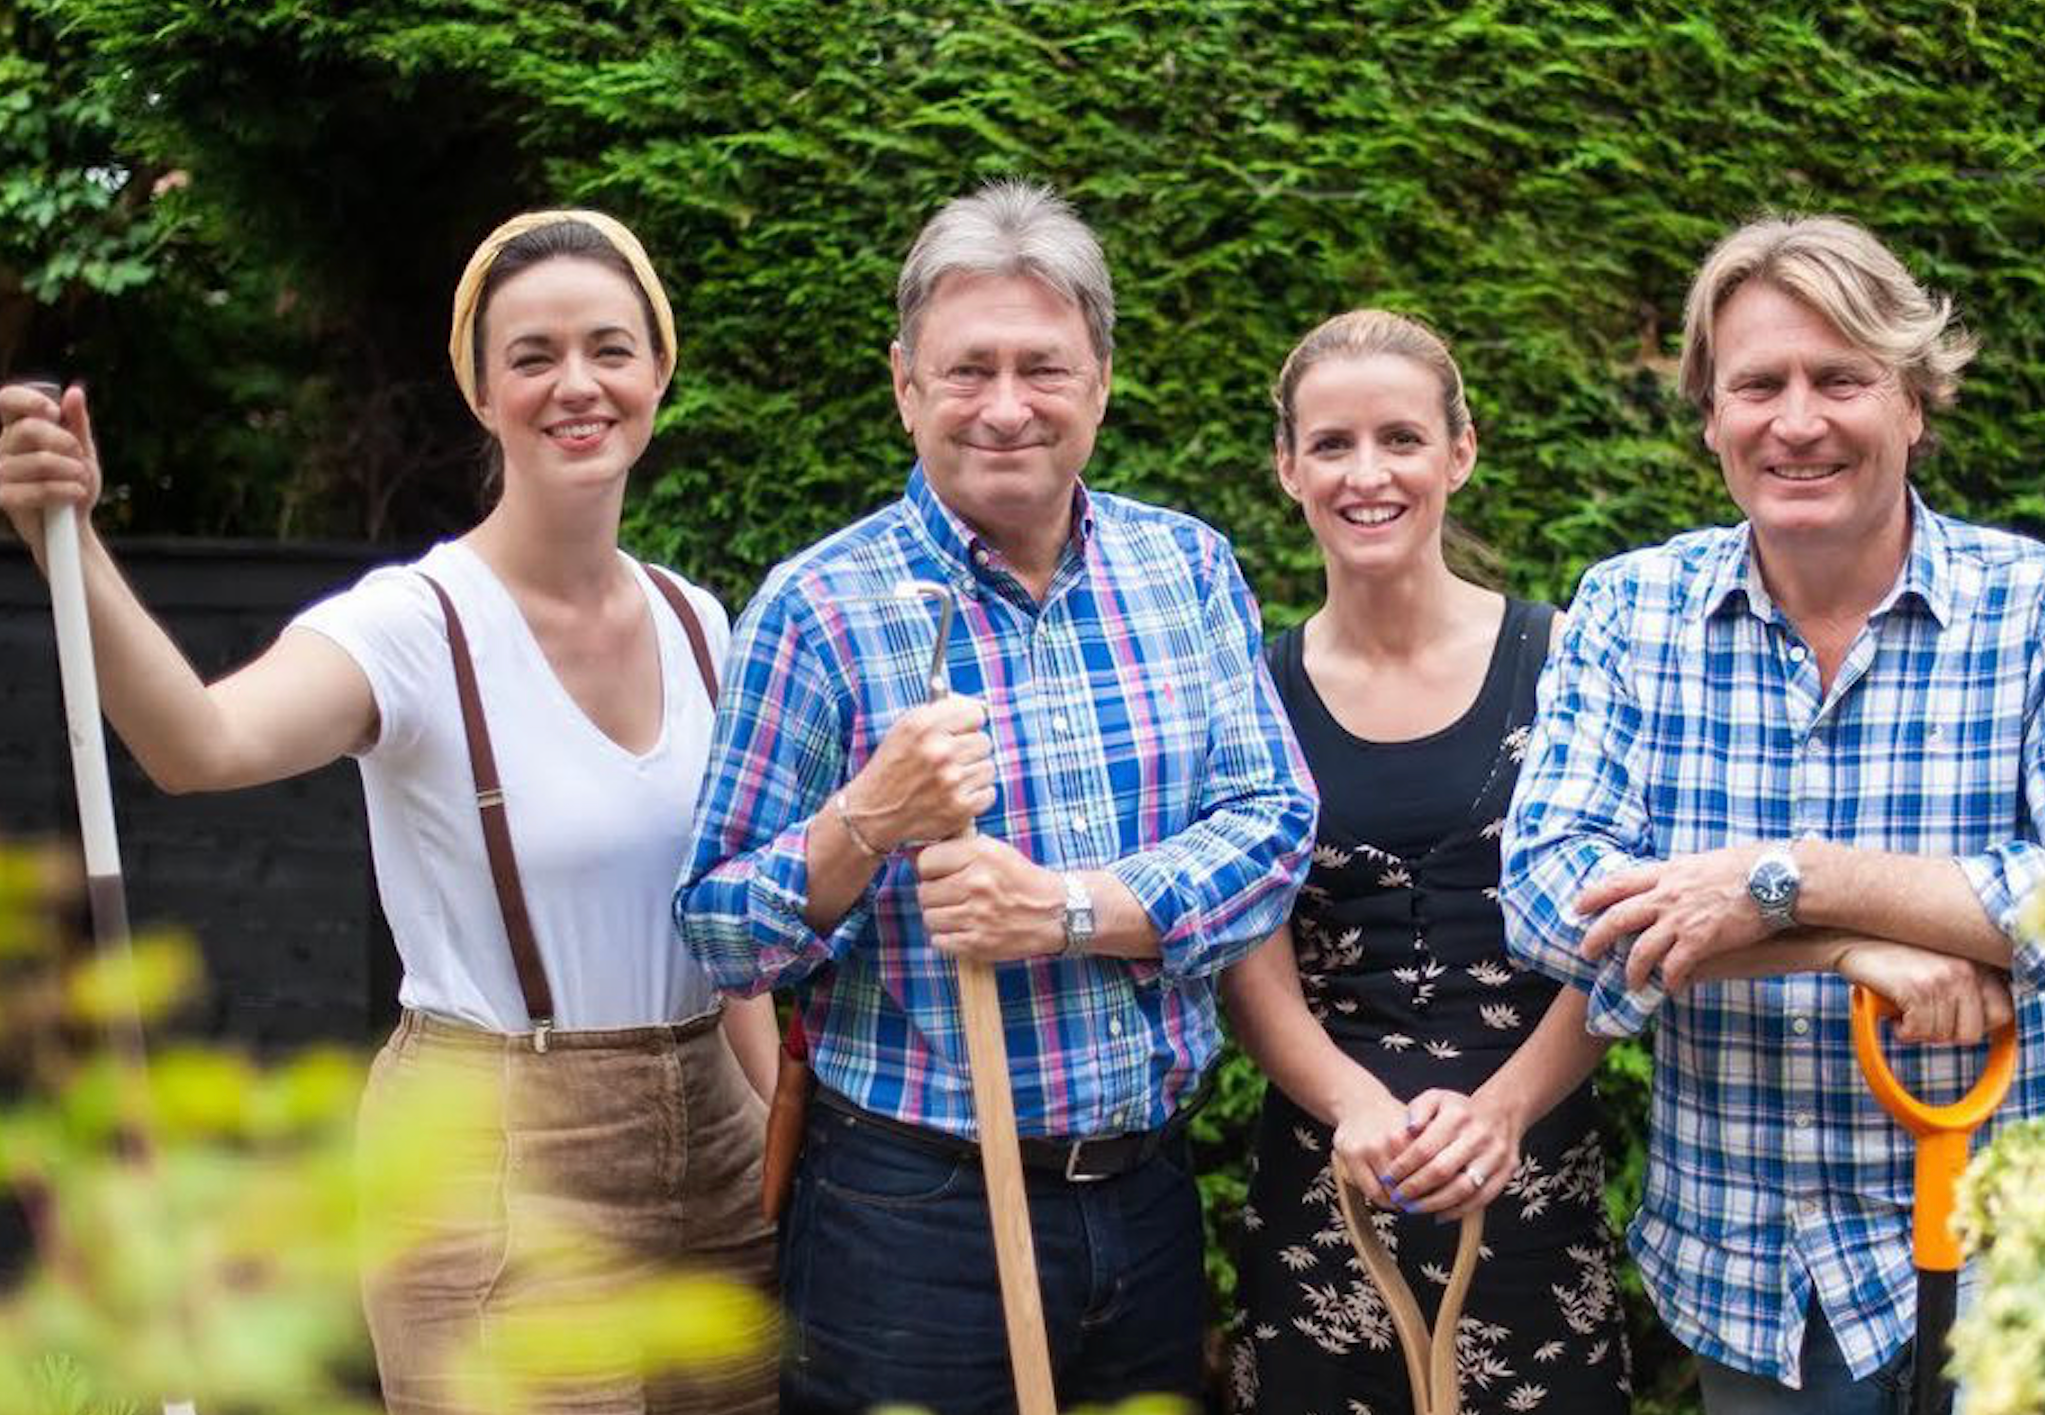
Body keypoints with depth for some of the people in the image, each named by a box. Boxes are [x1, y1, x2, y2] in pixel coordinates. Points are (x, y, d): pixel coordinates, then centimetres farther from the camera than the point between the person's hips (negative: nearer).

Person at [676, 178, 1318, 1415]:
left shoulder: (1189, 569, 4)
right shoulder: (820, 609, -8)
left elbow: (1272, 829, -3)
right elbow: (717, 932, -6)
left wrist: (1063, 910, -17)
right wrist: (867, 820, -24)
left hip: (1151, 1198, 4)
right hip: (912, 1210, -4)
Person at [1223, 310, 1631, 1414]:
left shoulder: (1559, 661, 0)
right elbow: (1250, 954, -2)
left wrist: (1503, 1109, -19)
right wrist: (1352, 1102, -21)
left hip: (1536, 1171, -1)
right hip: (1322, 1175, 1)